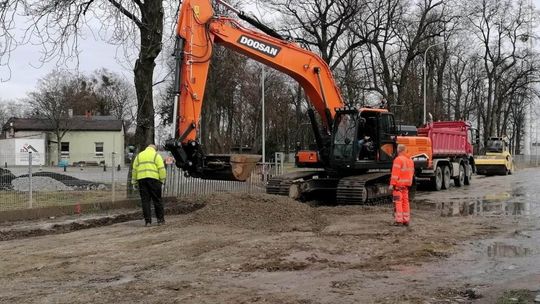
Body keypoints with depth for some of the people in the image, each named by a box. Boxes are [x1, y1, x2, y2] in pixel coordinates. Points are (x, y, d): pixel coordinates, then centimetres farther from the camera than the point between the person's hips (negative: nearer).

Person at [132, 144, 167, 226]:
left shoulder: (139, 156, 18)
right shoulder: (156, 155, 7)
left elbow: (134, 169, 14)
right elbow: (161, 169, -2)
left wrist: (134, 181, 17)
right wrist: (162, 180, 3)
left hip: (141, 179, 3)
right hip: (153, 179, -3)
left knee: (145, 200, 4)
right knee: (157, 200, 4)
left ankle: (147, 221, 1)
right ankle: (160, 219, 8)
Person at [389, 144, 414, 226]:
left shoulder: (398, 159, -14)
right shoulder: (410, 160, 12)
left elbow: (395, 173, -19)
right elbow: (412, 172, 15)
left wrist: (392, 184, -19)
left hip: (398, 184, -8)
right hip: (406, 185, 8)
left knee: (398, 202, -5)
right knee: (405, 202, 12)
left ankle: (399, 220, -8)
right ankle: (406, 220, 14)